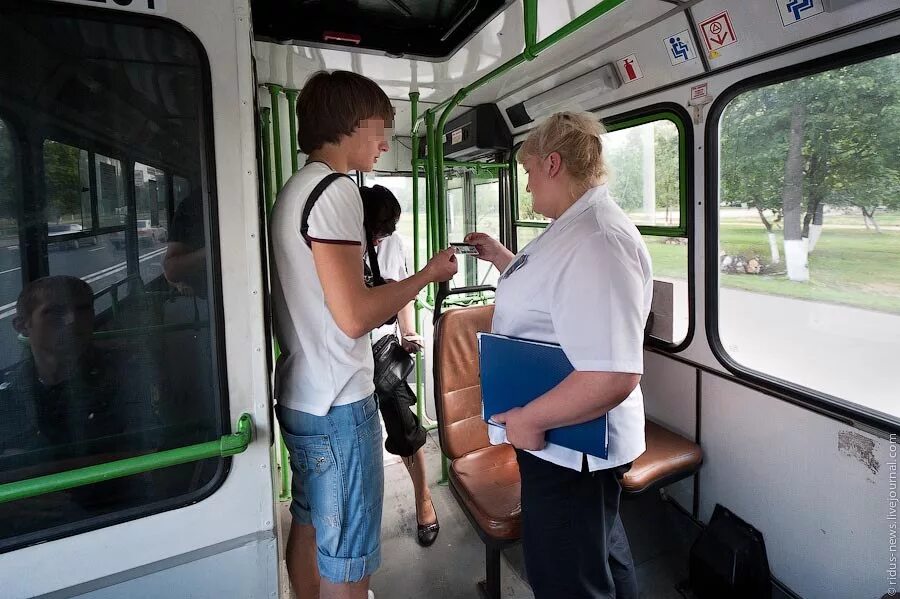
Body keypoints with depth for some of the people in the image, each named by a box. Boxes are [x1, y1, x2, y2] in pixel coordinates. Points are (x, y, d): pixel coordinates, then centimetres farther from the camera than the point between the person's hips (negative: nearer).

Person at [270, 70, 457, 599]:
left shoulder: (296, 189, 13)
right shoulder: (335, 189, -17)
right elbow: (353, 316, -23)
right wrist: (427, 275, -10)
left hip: (301, 395, 10)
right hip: (339, 404, -10)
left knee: (310, 526, 24)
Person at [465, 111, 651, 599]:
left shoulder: (597, 242, -28)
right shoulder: (575, 228, 8)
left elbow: (614, 377, -34)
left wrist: (529, 419, -24)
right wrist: (501, 258, 18)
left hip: (566, 442, -10)